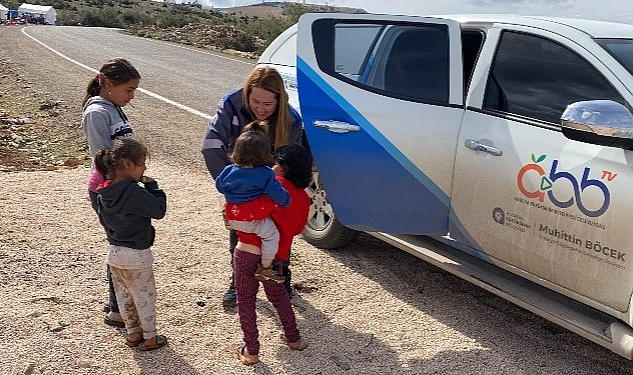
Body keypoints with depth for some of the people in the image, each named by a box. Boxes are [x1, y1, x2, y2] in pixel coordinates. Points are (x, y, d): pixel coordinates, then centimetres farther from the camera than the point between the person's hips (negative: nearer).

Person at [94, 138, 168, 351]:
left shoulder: (104, 192, -1)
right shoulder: (134, 192, -26)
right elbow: (159, 210, -19)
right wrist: (152, 186, -11)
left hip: (114, 252, 8)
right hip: (136, 254, -7)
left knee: (124, 295, 19)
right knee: (145, 296, 9)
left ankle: (133, 333, 33)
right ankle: (150, 338, 22)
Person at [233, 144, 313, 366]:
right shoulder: (304, 198, 4)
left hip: (248, 251, -5)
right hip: (277, 256, 5)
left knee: (246, 301, 11)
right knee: (278, 295, 28)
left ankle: (251, 351, 16)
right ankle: (294, 339, 37)